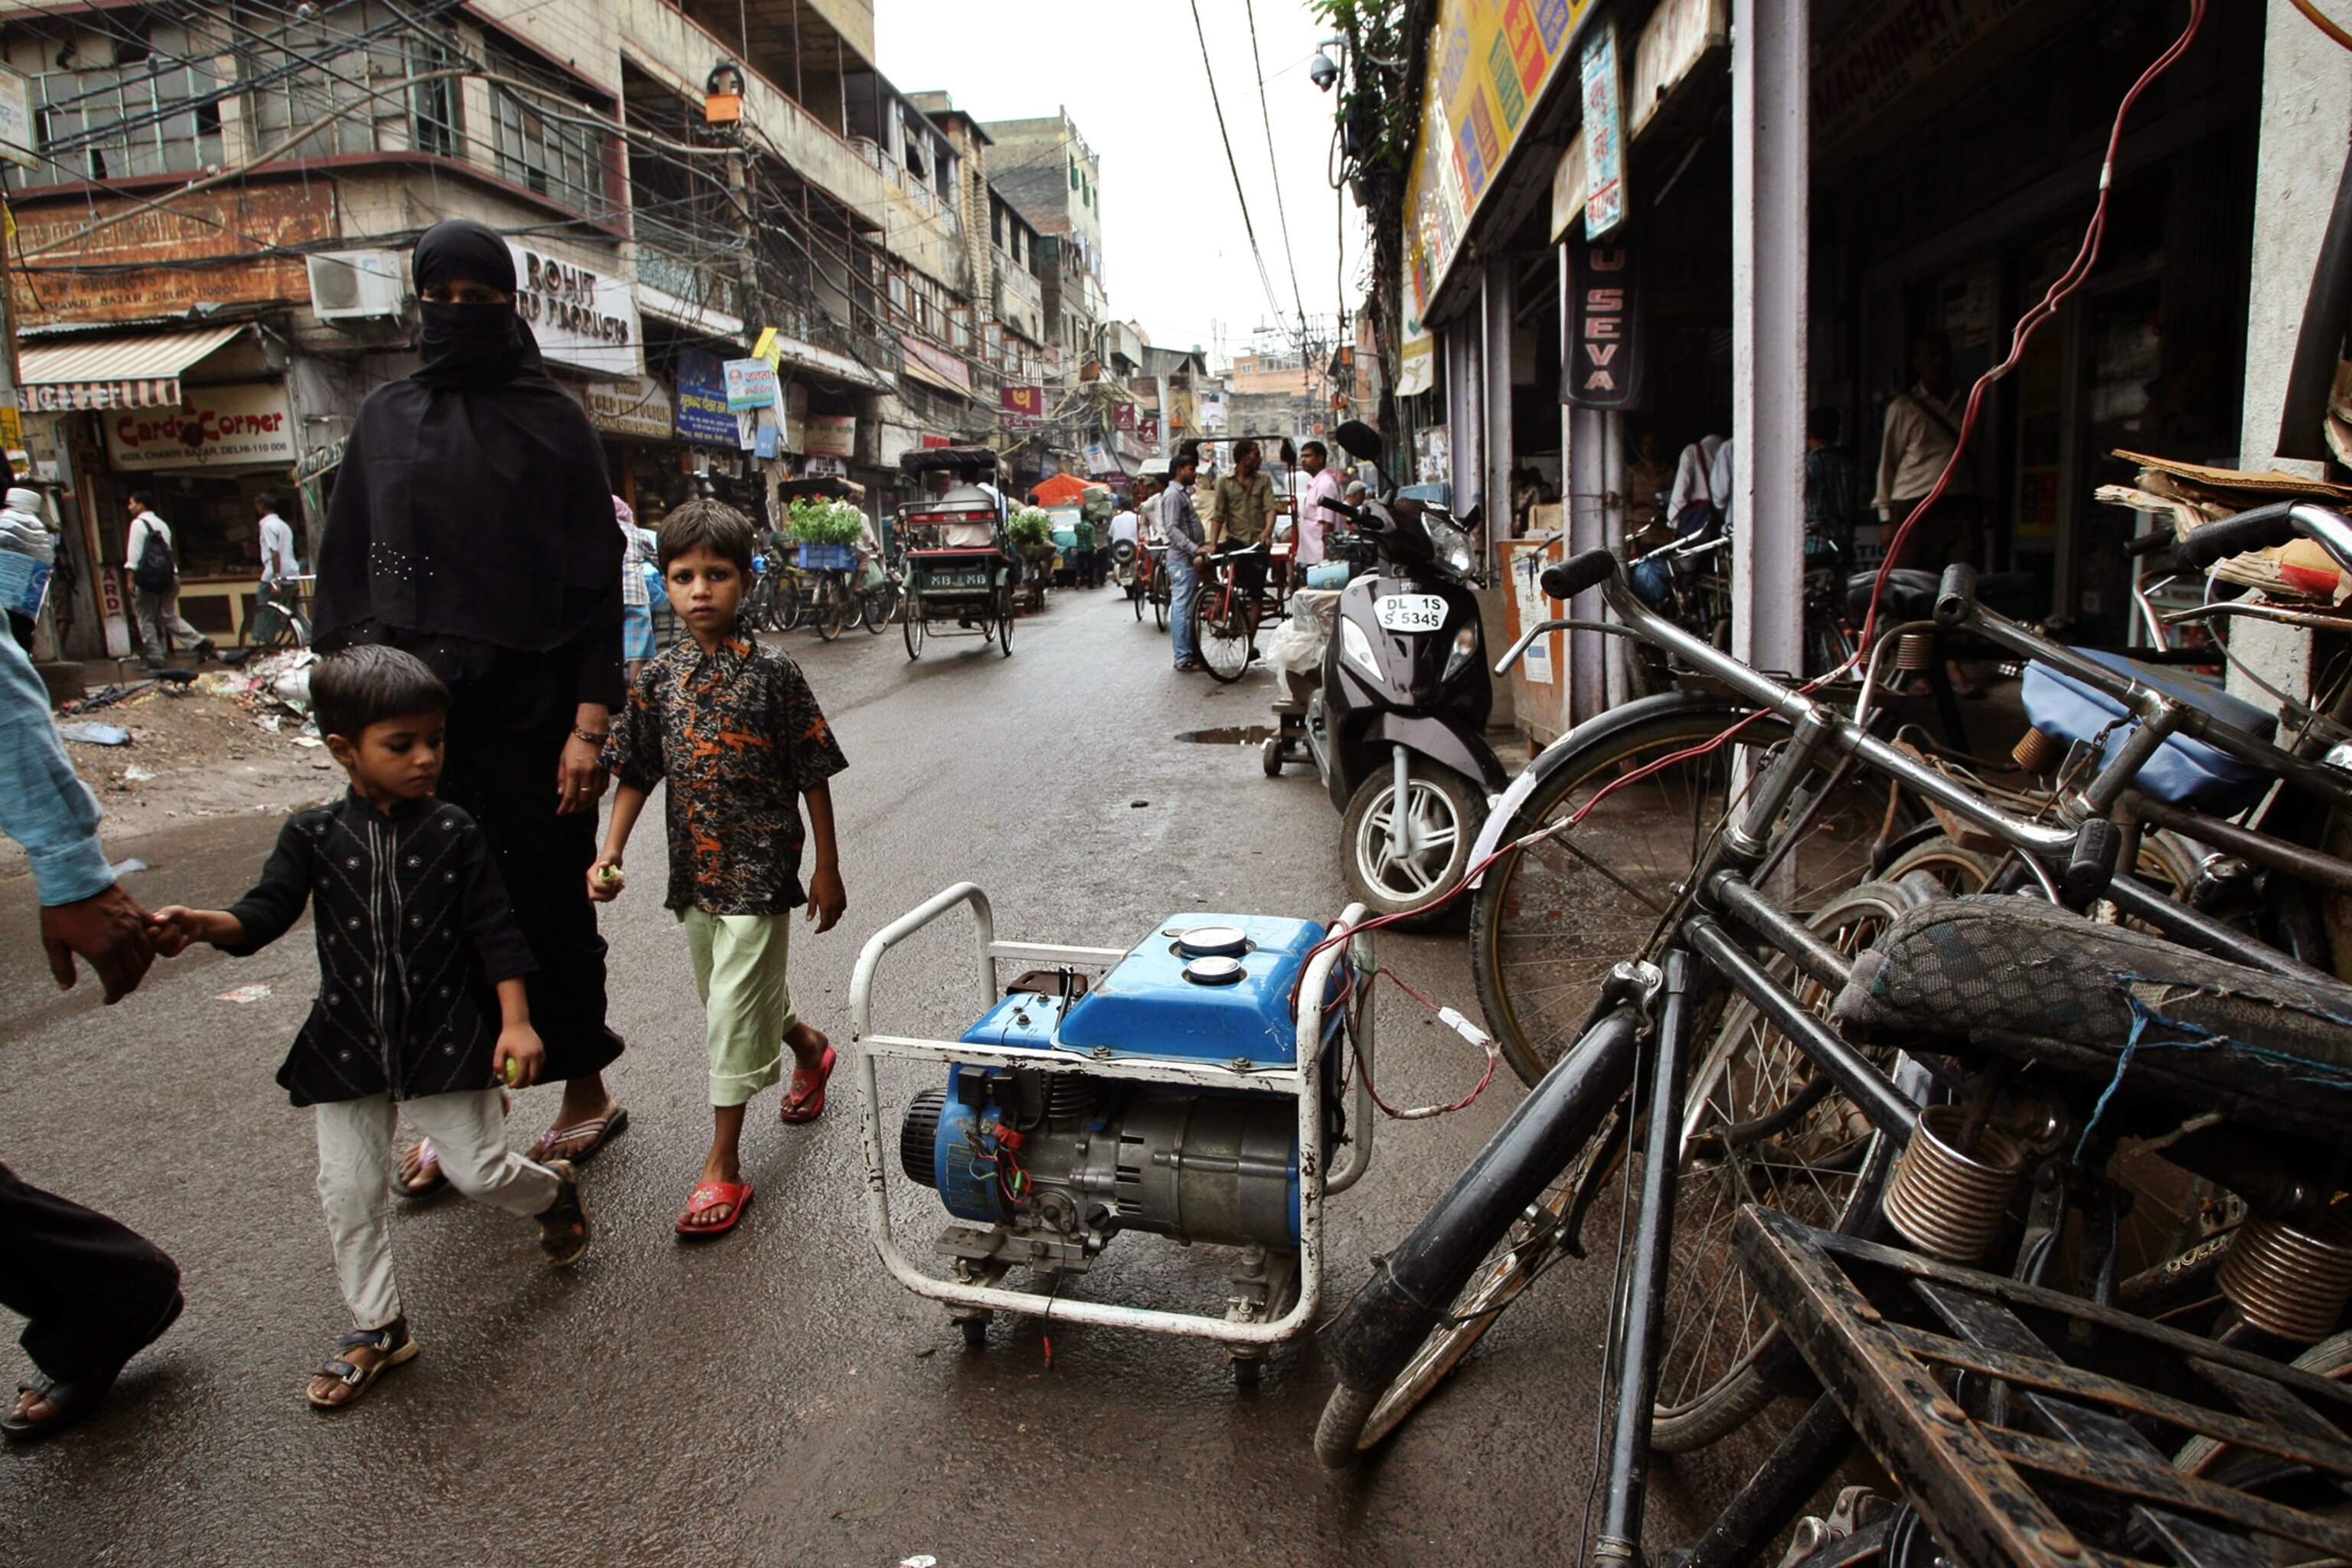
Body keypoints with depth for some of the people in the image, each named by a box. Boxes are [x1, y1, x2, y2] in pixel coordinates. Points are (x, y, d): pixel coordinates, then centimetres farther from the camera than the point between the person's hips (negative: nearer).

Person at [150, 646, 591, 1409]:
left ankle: (555, 1189, 38)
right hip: (348, 1046, 2)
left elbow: (495, 933, -6)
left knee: (479, 1171, 4)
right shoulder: (313, 835, -4)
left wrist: (516, 1022, -11)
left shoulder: (455, 834, -7)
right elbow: (266, 913, -10)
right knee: (349, 1190, 7)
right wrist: (206, 924, -32)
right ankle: (376, 1325, 26)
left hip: (444, 1040, -2)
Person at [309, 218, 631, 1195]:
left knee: (546, 899, 4)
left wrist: (590, 721, -11)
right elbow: (347, 568, 13)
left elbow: (596, 577, -4)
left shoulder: (552, 420, 1)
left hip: (527, 705, -3)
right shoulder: (385, 419, 11)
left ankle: (586, 1093, 20)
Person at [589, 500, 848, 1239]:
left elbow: (813, 777, -7)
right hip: (693, 872, 6)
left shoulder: (772, 673, -11)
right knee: (738, 999, 20)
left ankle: (723, 1165, 7)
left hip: (760, 871, -6)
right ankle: (810, 1046, 51)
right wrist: (609, 853, -3)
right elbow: (636, 774, 8)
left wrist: (827, 868, -5)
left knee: (735, 1011, -4)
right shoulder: (658, 679, 2)